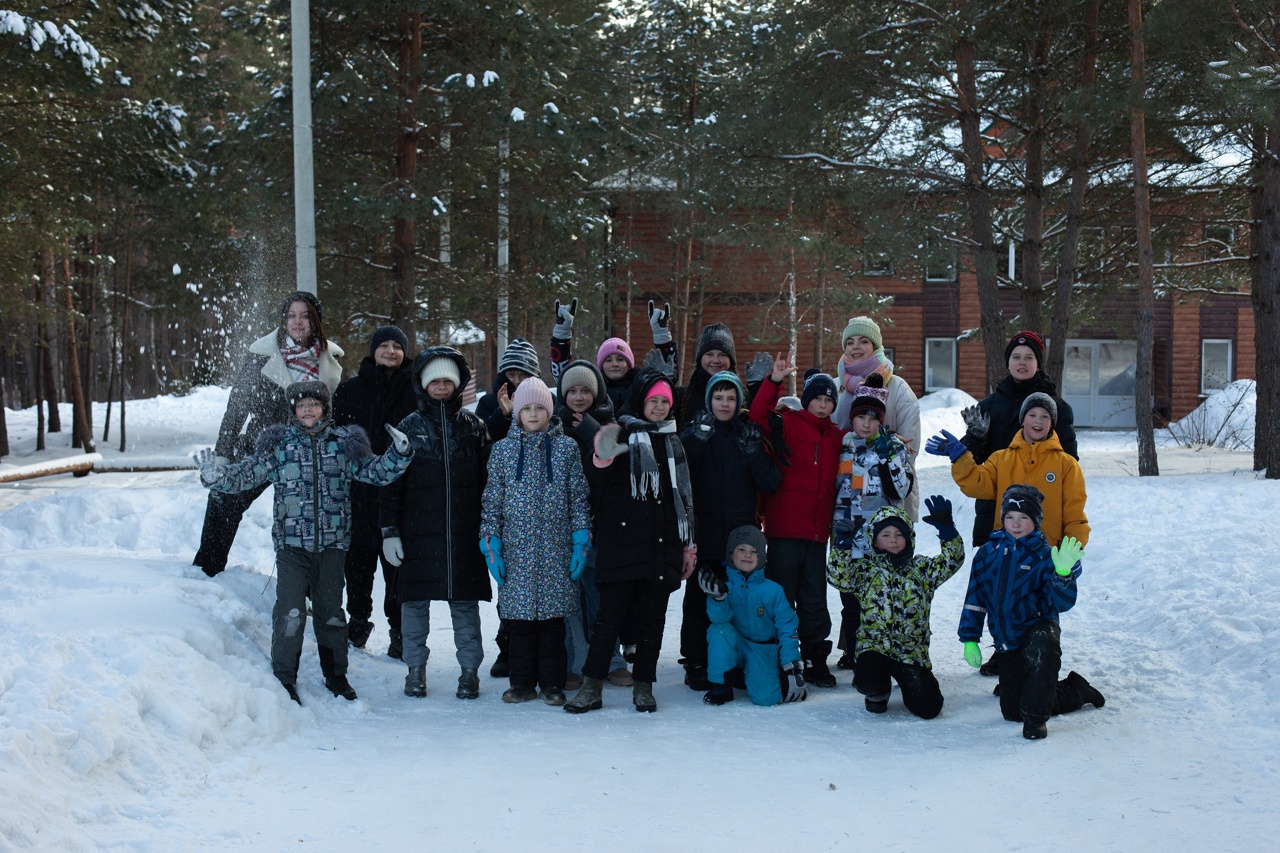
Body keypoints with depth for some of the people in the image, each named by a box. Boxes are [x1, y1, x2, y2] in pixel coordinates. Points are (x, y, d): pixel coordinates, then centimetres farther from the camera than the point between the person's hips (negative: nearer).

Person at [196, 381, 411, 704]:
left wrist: (399, 455, -9)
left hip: (332, 544, 1)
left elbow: (375, 472, 8)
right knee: (290, 611, -7)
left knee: (330, 610, 10)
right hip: (292, 543, -1)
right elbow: (245, 474, 2)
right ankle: (284, 678, 6)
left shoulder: (343, 443, 6)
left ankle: (336, 675, 25)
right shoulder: (278, 445, 3)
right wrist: (216, 475, -16)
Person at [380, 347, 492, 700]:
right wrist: (389, 531, -2)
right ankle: (416, 667, 18)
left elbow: (488, 477, 9)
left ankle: (470, 669, 13)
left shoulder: (473, 425, 8)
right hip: (418, 533, 0)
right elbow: (391, 482, 5)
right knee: (415, 600, 5)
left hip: (464, 534, 0)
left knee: (465, 602, 3)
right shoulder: (409, 427, 5)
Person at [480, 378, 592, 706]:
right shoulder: (503, 449, 6)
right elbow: (492, 501, 6)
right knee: (519, 617, 3)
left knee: (553, 616, 3)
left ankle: (551, 682, 13)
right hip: (516, 549, 1)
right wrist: (491, 546, 0)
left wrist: (581, 543, -2)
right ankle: (522, 682, 14)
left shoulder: (566, 447, 4)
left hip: (556, 549, -1)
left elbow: (578, 497, 4)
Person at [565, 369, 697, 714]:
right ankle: (591, 687, 3)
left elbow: (685, 497, 19)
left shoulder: (673, 443, 15)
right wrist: (601, 462, -29)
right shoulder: (621, 435, 1)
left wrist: (688, 544, 15)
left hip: (662, 543, 4)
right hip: (622, 540, -4)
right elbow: (600, 484, -7)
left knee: (652, 617, 7)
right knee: (610, 614, -5)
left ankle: (643, 686, 16)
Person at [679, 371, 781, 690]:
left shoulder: (749, 434, 8)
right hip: (704, 533, -1)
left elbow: (770, 483, -2)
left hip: (741, 531, 2)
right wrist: (698, 436, -23)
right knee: (699, 601, 2)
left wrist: (753, 449, -12)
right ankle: (696, 664, 11)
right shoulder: (695, 432, 4)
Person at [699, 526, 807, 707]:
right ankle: (720, 687, -14)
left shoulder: (772, 590, -7)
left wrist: (792, 665, -10)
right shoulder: (725, 585, -6)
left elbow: (788, 627, -4)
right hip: (736, 648, 1)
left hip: (764, 650, -1)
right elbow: (719, 618, -21)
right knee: (718, 630, -31)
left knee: (764, 697, -24)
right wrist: (717, 597, -41)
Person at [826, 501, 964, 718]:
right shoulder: (865, 569, 5)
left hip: (911, 651, 1)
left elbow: (952, 560, -2)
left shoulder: (921, 569, 10)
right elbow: (838, 578, -10)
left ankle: (908, 684, 26)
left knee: (929, 708, -12)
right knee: (868, 682, -32)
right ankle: (878, 694, 9)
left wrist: (946, 528, -14)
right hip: (874, 648, -1)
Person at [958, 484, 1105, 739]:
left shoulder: (1044, 556, -6)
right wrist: (970, 639, 5)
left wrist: (1063, 573, -33)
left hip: (1038, 626, -4)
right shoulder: (988, 553, 3)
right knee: (1011, 712, 2)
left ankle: (1035, 718, -20)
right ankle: (1076, 690, 28)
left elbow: (1062, 603, -15)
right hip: (1006, 639, 4)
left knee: (1042, 649, -42)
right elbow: (974, 598, 9)